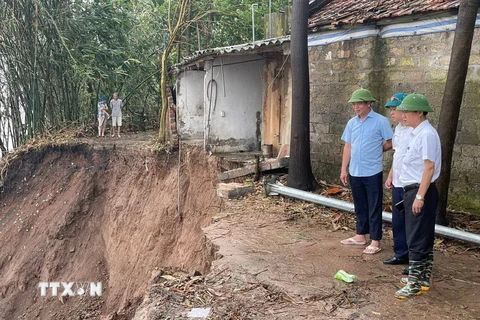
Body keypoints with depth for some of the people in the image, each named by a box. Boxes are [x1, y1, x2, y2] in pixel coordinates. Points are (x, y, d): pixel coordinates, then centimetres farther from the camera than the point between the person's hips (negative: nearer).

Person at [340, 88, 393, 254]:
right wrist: (344, 169, 7)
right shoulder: (352, 122, 8)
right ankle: (361, 235, 28)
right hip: (355, 172, 5)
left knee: (374, 208, 1)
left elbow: (389, 143, -6)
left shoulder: (381, 121, -9)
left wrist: (374, 151, 4)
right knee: (360, 207, 16)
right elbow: (347, 147, 10)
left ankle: (375, 241, 8)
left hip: (373, 172, -5)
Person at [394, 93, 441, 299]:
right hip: (412, 190, 10)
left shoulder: (426, 134, -17)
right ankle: (423, 278, 28)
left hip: (421, 192, -10)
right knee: (423, 237, 17)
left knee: (417, 238, -3)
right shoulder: (416, 133, 12)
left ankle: (415, 283, 5)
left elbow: (429, 167, -21)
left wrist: (420, 196, -23)